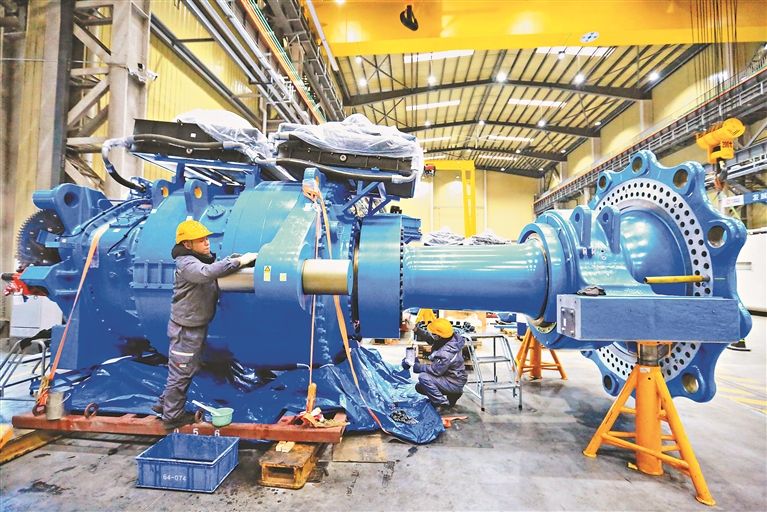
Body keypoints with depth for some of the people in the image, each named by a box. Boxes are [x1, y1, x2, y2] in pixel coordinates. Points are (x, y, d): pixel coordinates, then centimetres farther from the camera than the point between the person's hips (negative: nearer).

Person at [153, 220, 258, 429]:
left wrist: (236, 260, -12)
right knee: (181, 372, 7)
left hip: (198, 326, 9)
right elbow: (207, 273, -43)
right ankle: (172, 415, 26)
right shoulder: (186, 263, -23)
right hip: (185, 329, -9)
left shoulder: (204, 259, 7)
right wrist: (238, 261, -41)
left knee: (191, 367, 23)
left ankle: (164, 403, 41)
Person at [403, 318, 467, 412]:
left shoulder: (446, 353, -36)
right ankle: (452, 395, 17)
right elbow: (429, 338, 4)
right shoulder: (447, 339, -11)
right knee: (419, 387, 13)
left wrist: (415, 366, -21)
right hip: (450, 376, 9)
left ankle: (442, 404, -9)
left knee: (424, 377, -25)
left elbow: (435, 370, -28)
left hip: (454, 383, -9)